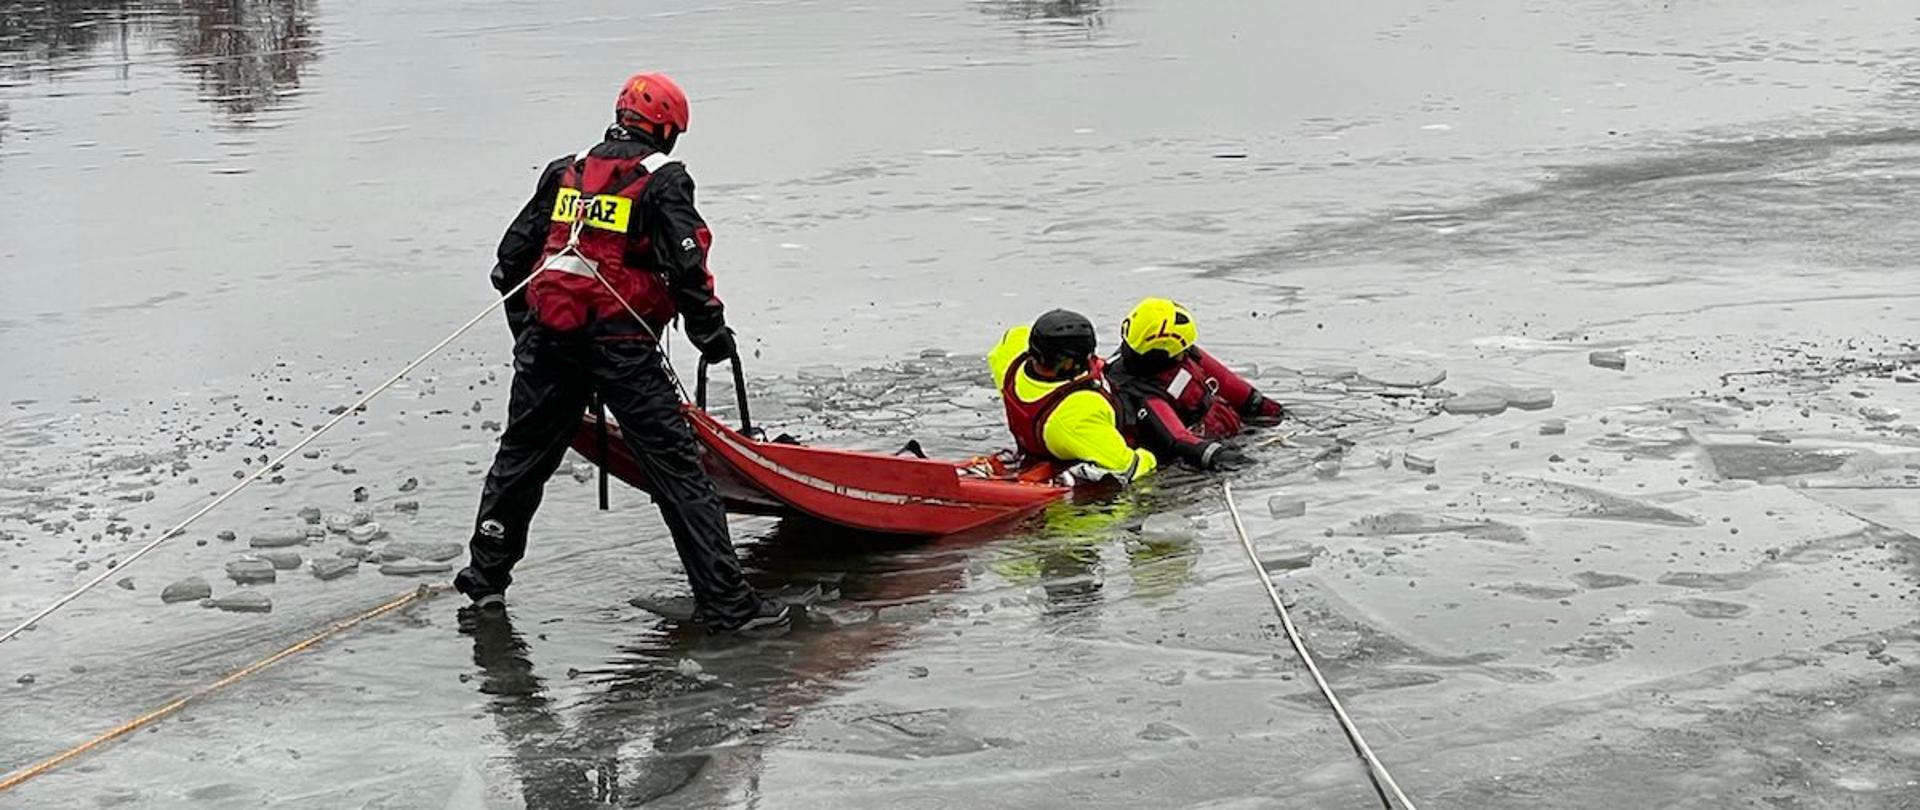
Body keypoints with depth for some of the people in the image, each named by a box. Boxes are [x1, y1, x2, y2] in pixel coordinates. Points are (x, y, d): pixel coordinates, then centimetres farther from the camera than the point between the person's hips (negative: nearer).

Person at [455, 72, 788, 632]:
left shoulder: (564, 172, 13)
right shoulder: (661, 181, -4)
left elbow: (512, 257, 16)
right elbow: (687, 268, -13)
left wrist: (526, 332, 28)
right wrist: (712, 334, -1)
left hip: (548, 340, 5)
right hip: (622, 346, -5)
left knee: (520, 457, 21)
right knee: (677, 470, -4)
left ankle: (486, 577, 30)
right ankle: (725, 601, -5)